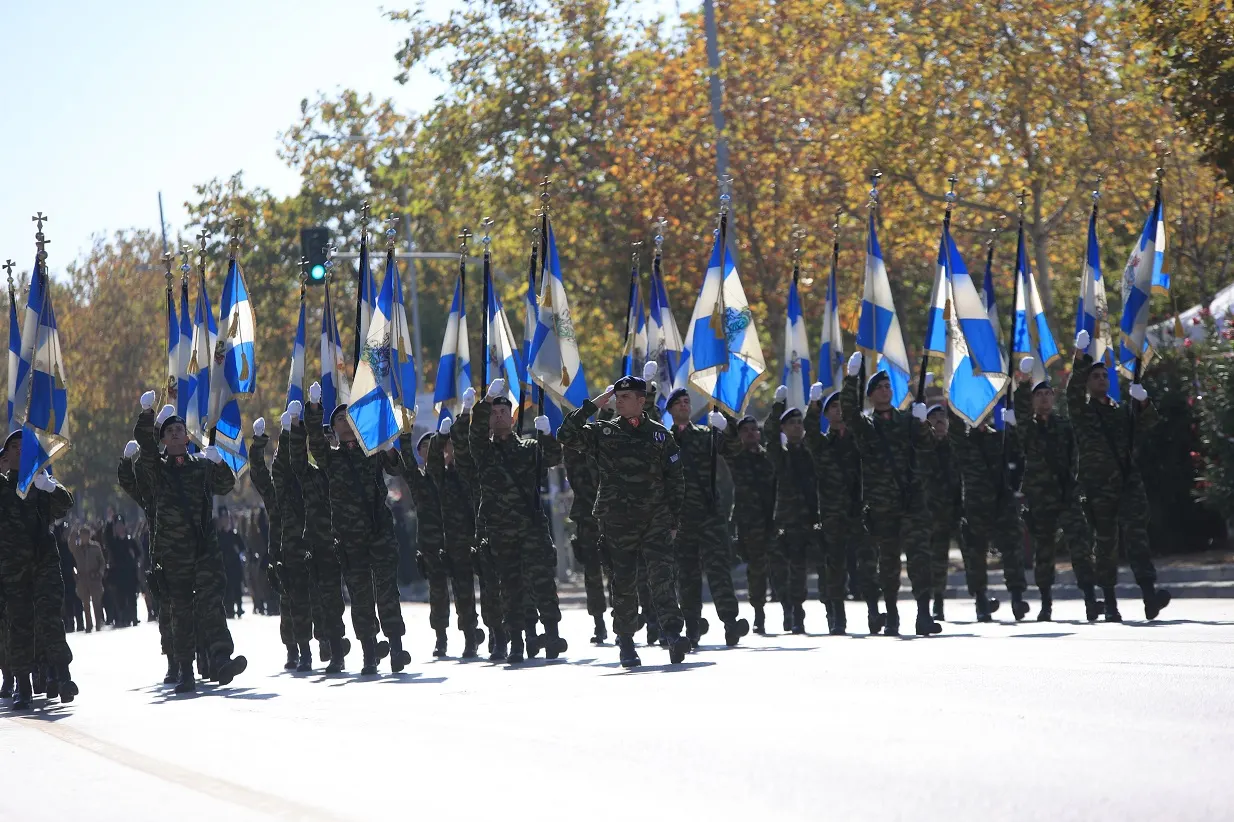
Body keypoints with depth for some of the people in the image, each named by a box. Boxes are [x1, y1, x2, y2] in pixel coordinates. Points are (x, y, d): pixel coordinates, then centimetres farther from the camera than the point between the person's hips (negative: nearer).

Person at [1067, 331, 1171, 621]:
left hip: (1130, 483, 2)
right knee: (1106, 544, 1)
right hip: (1098, 487, -2)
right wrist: (1080, 358, -22)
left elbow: (1149, 422, 8)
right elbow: (1073, 391, -9)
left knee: (1136, 536, -14)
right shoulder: (1082, 411, 9)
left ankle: (1149, 595, -27)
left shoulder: (1123, 412, 20)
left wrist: (1143, 403, -12)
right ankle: (1110, 604, 8)